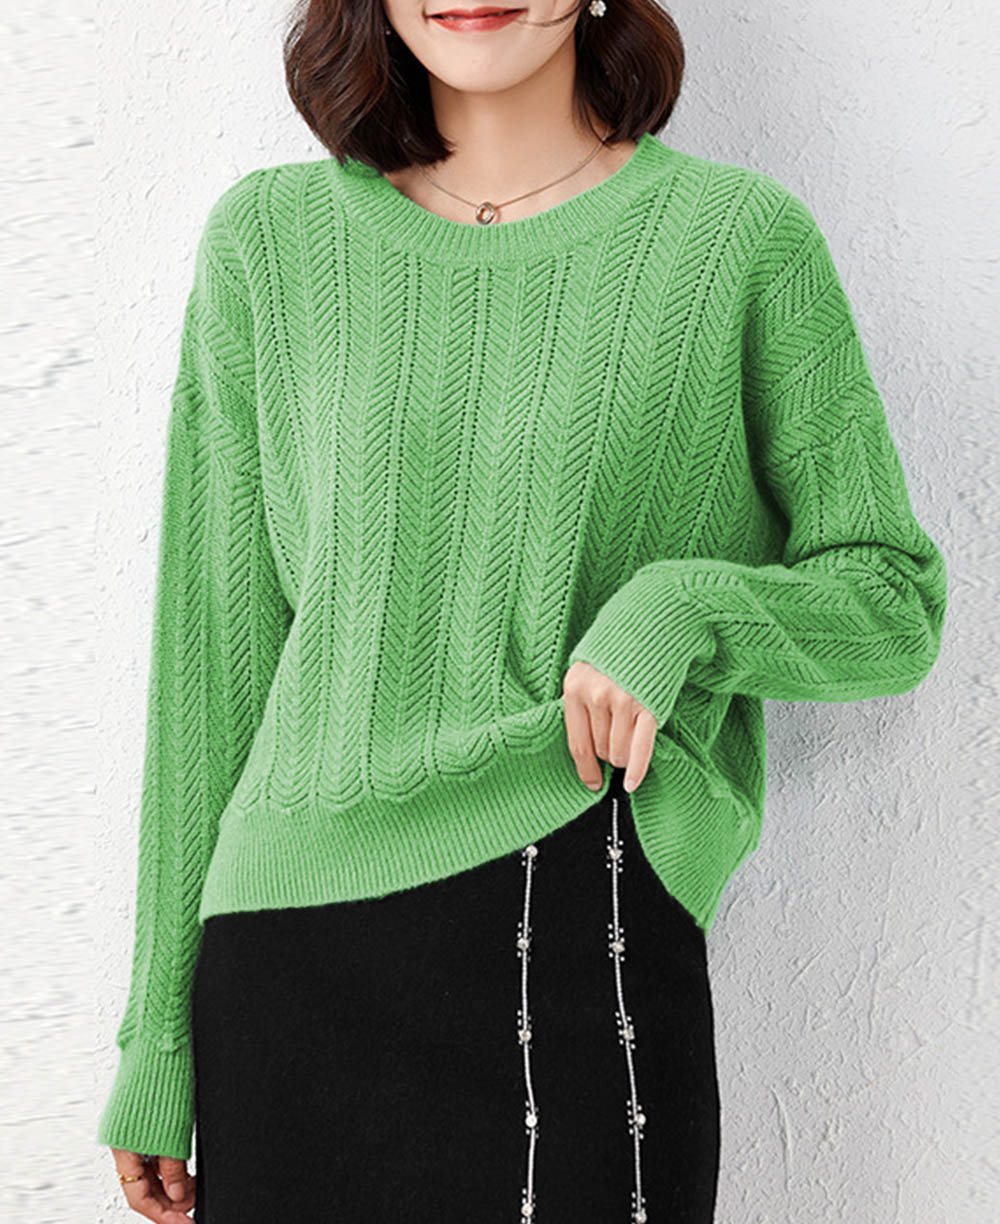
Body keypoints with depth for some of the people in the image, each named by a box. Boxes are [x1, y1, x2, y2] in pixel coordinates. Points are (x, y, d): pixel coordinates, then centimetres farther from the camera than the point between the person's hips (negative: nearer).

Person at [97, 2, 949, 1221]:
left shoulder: (740, 237, 1)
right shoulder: (268, 239, 6)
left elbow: (892, 599, 7)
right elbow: (216, 655, 7)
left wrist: (681, 606, -15)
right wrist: (158, 1029, 7)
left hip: (585, 937, -1)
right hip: (291, 960, 2)